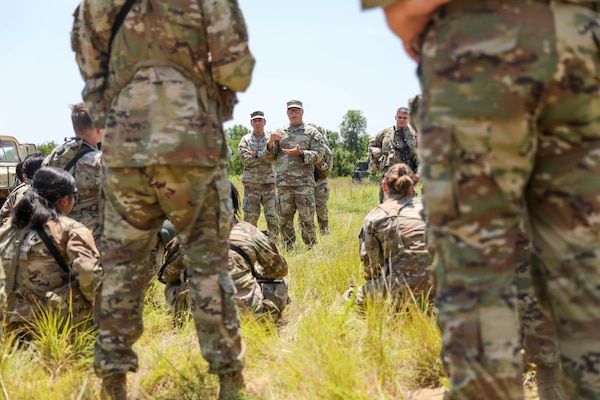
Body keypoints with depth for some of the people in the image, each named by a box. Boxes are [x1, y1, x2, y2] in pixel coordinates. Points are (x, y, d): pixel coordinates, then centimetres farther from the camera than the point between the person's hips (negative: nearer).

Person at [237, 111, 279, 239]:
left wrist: (255, 154, -9)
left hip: (268, 182, 1)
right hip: (251, 183, -1)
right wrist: (264, 157, -8)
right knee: (250, 216, 0)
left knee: (272, 217, 0)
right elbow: (245, 160, -9)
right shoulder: (245, 140, 6)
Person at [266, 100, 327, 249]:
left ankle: (311, 248, 4)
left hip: (304, 183, -3)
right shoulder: (280, 133, 16)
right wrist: (270, 143, -4)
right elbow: (271, 156, 16)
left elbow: (319, 155, -2)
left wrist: (300, 153, -16)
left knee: (307, 220, -4)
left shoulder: (312, 132, 7)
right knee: (284, 220, 5)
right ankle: (288, 248, 14)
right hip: (283, 183, 3)